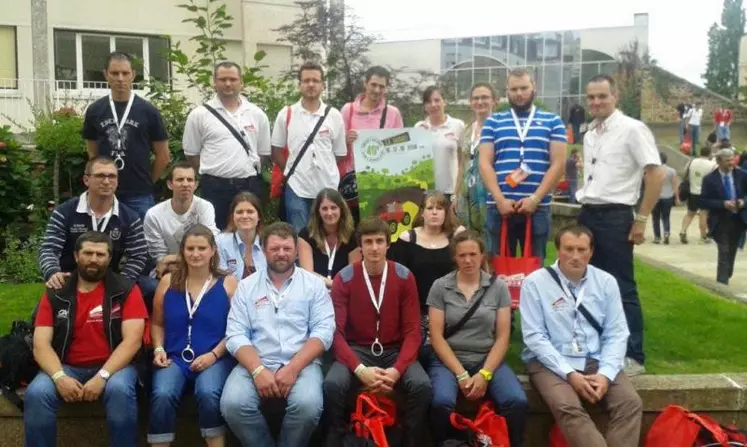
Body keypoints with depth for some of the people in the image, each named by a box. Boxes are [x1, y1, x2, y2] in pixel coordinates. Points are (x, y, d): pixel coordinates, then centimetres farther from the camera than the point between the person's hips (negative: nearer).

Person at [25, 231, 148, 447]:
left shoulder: (126, 290, -1)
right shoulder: (55, 294, 5)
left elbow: (132, 340, -11)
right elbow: (41, 345, -2)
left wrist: (102, 376, -23)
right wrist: (59, 377, -21)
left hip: (113, 366, -2)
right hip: (67, 367, 2)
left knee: (119, 390, -35)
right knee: (36, 393, -27)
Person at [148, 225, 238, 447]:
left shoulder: (228, 283, 4)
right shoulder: (168, 281, 11)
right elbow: (157, 323, 18)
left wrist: (213, 355, -11)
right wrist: (159, 349, 0)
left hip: (215, 358, -2)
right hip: (174, 357, 2)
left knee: (208, 394, -32)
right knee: (162, 396, -28)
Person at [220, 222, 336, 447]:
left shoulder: (314, 284, 8)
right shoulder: (247, 286, 11)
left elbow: (323, 331, -3)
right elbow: (236, 335, 2)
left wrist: (293, 368, -16)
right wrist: (258, 370, -15)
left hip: (301, 363, -1)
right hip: (256, 363, 1)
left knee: (308, 405, -31)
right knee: (232, 404, -27)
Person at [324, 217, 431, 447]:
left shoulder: (404, 277, -2)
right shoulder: (344, 279, -5)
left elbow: (412, 331, -4)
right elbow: (336, 331, -9)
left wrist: (397, 370, -21)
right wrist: (360, 369, -25)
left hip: (394, 351, 1)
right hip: (357, 351, -1)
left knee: (421, 386, -28)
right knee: (333, 384, -31)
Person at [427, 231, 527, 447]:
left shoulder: (498, 287, 4)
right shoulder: (440, 287, 1)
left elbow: (503, 336, 1)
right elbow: (436, 336, -3)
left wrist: (484, 374, -12)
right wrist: (461, 374, -13)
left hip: (488, 359, 1)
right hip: (449, 360, -1)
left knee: (518, 402, -26)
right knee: (441, 402, -32)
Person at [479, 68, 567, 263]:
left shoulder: (552, 122, 9)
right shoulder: (493, 122, 11)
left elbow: (558, 163, 1)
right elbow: (485, 163, 3)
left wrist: (535, 198, -9)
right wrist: (499, 199, -9)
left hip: (537, 207, 0)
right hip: (499, 206, 1)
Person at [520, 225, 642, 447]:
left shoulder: (606, 282, 6)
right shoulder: (535, 283, -5)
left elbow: (616, 334, 3)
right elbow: (534, 336, -9)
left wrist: (605, 373, -14)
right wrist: (570, 374, -18)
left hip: (595, 361, 4)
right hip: (551, 362, -3)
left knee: (631, 403, -22)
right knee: (567, 408, -32)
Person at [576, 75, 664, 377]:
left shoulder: (632, 129, -10)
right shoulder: (590, 135, 13)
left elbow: (656, 175, -13)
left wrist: (641, 219, -14)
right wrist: (584, 208, 15)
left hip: (615, 216, -7)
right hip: (588, 215, 8)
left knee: (622, 288, -3)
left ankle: (633, 357, 6)